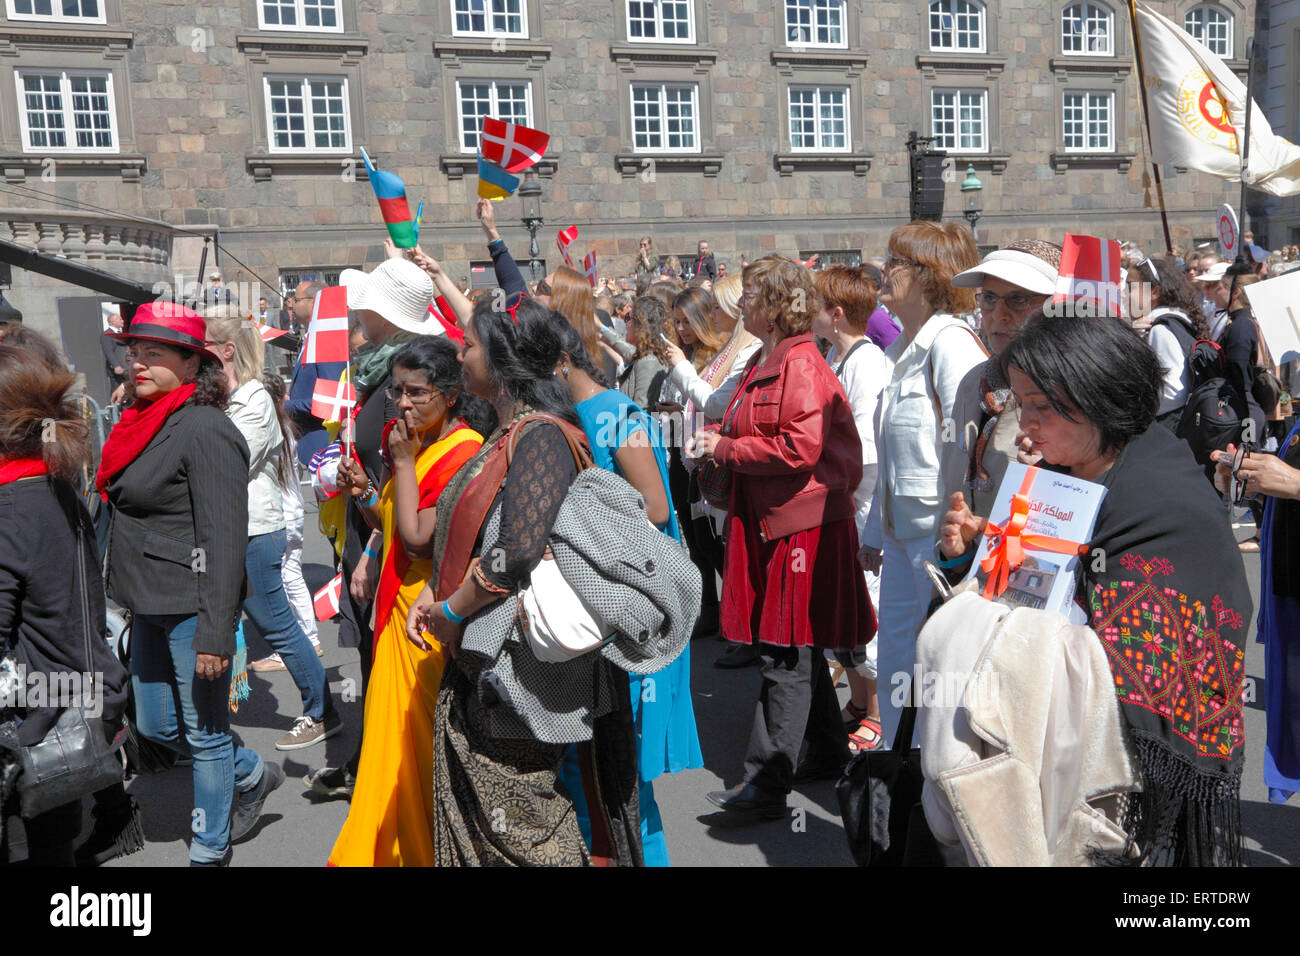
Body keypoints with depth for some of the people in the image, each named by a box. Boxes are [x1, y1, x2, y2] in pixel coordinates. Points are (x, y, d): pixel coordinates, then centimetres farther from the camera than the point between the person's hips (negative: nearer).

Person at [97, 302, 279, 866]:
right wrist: (130, 596, 22)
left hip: (192, 607, -9)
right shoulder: (144, 422, 10)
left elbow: (224, 538, -21)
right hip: (151, 607, 9)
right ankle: (252, 775, 40)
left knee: (204, 733, 7)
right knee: (155, 725, 19)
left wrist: (214, 633, -23)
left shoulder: (206, 430, -18)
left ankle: (209, 852, 25)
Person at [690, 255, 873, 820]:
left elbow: (799, 448, -23)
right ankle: (828, 753, 32)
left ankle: (768, 784, 3)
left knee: (785, 652, -4)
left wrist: (724, 448, -15)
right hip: (768, 519, 10)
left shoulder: (801, 364, -14)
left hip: (799, 522, -10)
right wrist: (719, 445, 7)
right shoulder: (763, 362, 16)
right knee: (798, 648, 18)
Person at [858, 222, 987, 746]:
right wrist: (875, 532, 22)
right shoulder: (903, 349, 15)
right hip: (902, 531, 9)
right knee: (897, 663, 17)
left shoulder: (951, 342, -13)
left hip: (939, 533, -9)